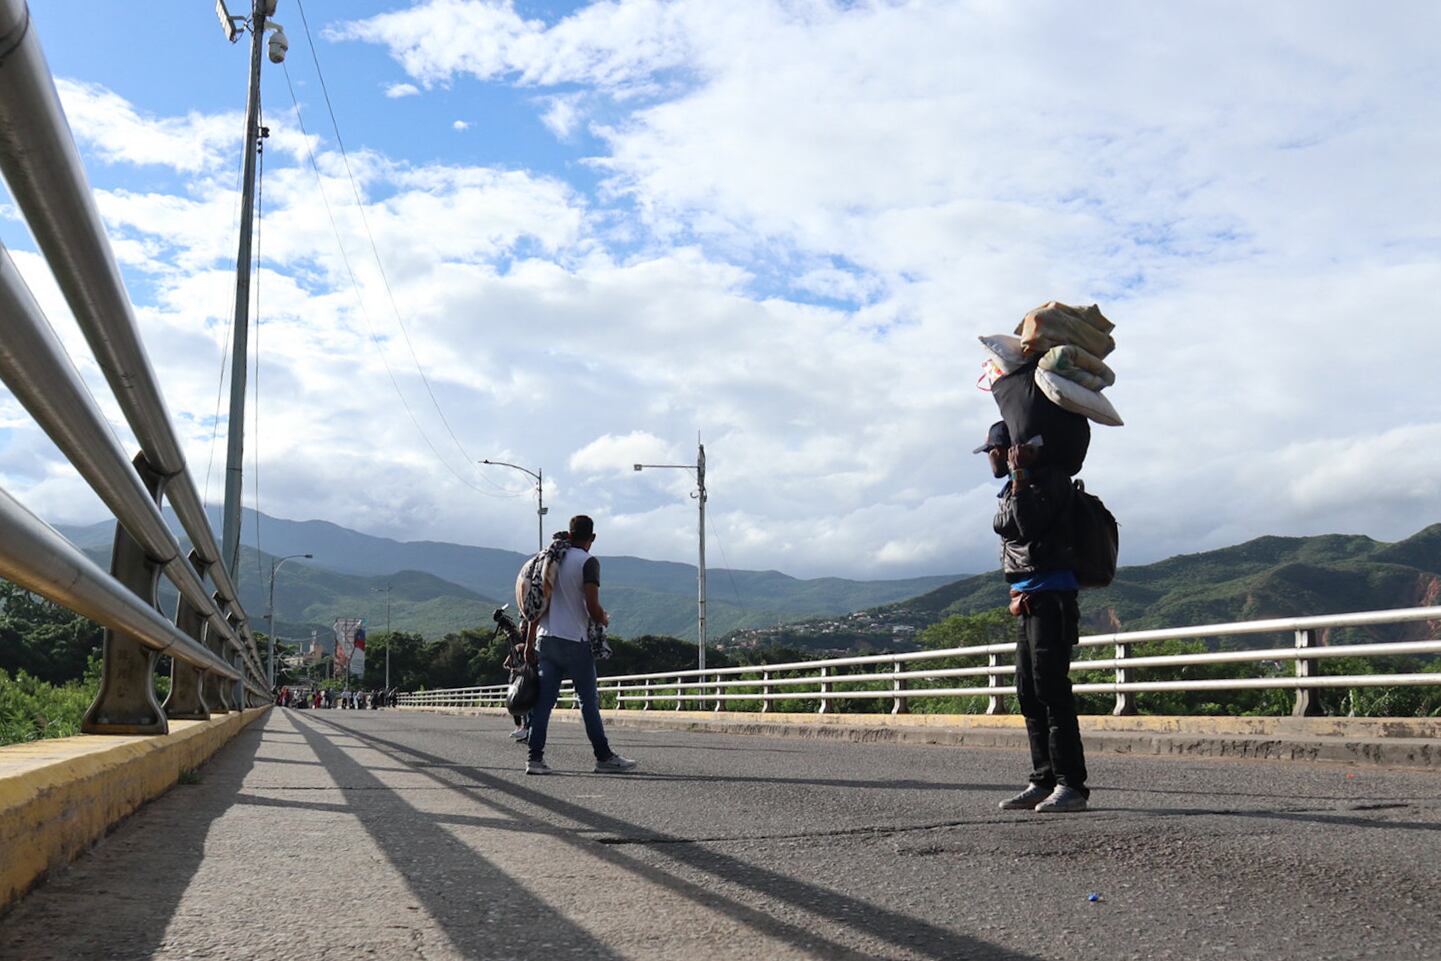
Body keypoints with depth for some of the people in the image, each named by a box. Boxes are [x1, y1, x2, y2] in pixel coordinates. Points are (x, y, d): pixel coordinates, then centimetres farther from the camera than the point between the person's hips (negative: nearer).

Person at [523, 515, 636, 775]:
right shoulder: (588, 562, -8)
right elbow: (592, 606, -16)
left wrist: (530, 642, 14)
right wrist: (604, 620, 6)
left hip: (546, 639, 6)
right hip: (575, 642, -5)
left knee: (544, 700, 4)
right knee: (589, 701, 3)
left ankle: (535, 758, 1)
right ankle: (604, 758, 9)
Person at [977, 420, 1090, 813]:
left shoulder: (1049, 478, -6)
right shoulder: (1011, 489, 21)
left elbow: (1029, 526, -19)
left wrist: (1019, 478, -16)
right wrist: (1015, 592, 7)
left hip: (1051, 596, -9)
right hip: (1029, 599, 10)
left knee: (1051, 689, -13)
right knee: (1029, 693, 9)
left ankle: (1071, 785, -11)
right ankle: (1043, 782, 13)